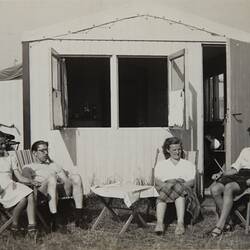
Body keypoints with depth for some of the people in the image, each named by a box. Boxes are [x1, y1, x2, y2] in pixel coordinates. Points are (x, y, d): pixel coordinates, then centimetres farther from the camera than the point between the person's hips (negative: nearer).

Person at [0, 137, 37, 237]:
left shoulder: (10, 159, 24)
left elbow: (20, 177, 18)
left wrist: (31, 181, -1)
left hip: (11, 185, 4)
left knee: (30, 196, -27)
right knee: (23, 199, -31)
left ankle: (32, 226, -30)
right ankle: (14, 224, -13)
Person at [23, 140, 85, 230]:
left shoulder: (54, 165, 36)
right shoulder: (29, 167, 24)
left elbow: (66, 179, 21)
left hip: (61, 189, 4)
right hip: (42, 190, -4)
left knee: (76, 177, -24)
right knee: (52, 178, -37)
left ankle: (79, 216, -29)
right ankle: (54, 219, -43)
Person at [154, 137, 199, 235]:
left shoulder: (189, 164, 27)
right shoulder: (161, 164, 27)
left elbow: (192, 181, 10)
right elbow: (157, 180, 9)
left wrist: (182, 185, -14)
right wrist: (164, 185, -16)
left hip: (183, 187, 0)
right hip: (165, 186, 1)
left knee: (180, 192, -38)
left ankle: (180, 223, -53)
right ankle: (159, 223, -55)